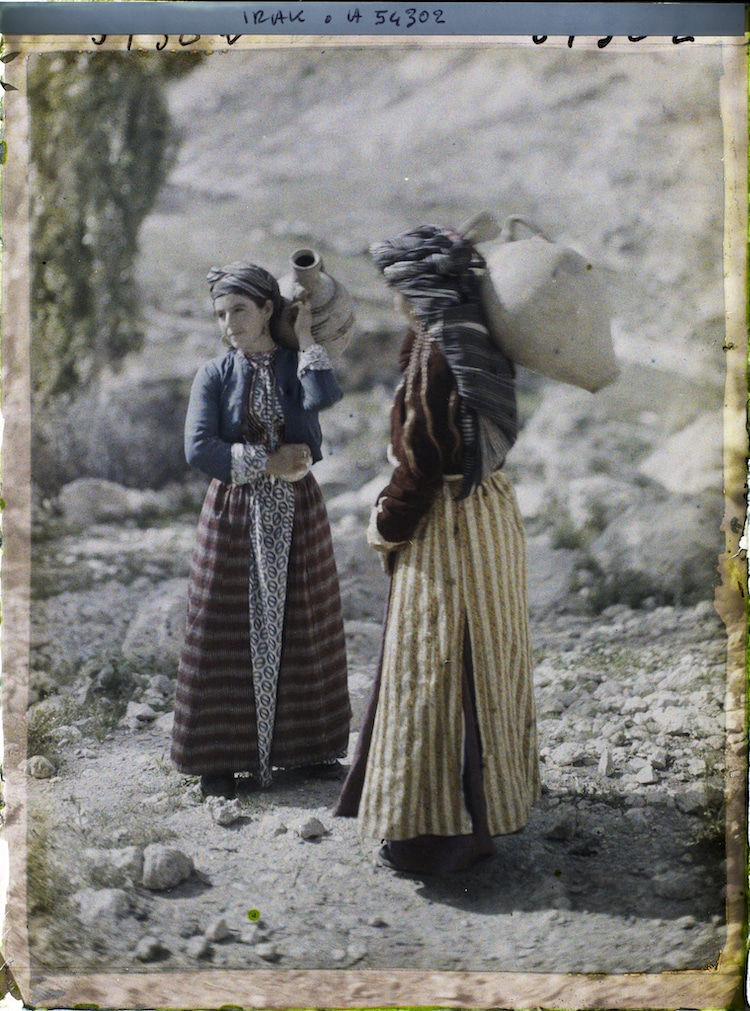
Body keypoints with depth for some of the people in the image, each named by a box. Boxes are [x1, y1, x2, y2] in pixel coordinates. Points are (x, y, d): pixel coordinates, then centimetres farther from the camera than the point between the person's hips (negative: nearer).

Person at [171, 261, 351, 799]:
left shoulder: (298, 365, 4)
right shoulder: (215, 374, 2)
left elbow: (324, 396, -21)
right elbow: (198, 448, -10)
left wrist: (305, 339, -9)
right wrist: (267, 463, -15)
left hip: (297, 515, 1)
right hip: (234, 517, -1)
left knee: (301, 628, 6)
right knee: (229, 633, 0)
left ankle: (305, 744, 20)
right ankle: (221, 755, 10)